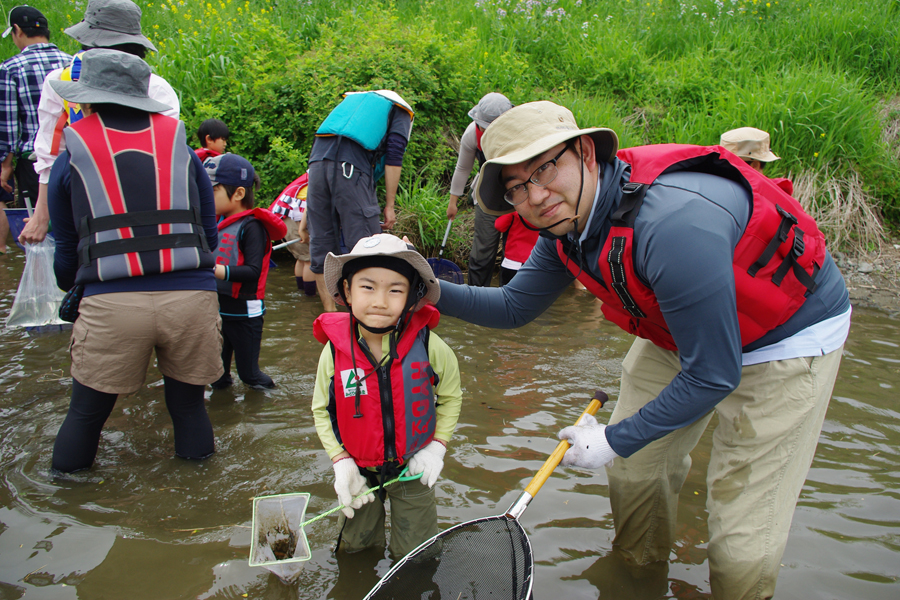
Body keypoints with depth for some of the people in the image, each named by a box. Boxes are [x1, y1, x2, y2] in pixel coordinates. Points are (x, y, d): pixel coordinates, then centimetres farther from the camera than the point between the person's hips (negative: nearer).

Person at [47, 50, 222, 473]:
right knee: (187, 400, 18)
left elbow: (66, 249, 20)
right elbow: (210, 235, 18)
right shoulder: (181, 148, 15)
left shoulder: (70, 159, 11)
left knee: (88, 407, 17)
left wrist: (70, 288, 40)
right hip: (192, 296, 1)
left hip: (112, 304, -1)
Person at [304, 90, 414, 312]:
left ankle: (330, 312, 18)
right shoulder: (400, 112, 20)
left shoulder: (352, 100, 36)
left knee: (321, 243, 11)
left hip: (317, 160, 6)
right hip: (352, 168, -5)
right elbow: (393, 158, 3)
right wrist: (389, 206, 4)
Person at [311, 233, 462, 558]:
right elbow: (322, 410, -5)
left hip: (413, 469, -1)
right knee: (354, 548, 23)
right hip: (358, 470, 1)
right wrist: (341, 463, -12)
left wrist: (436, 447, -9)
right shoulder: (335, 350, -18)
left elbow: (450, 396, -3)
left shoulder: (427, 345, -20)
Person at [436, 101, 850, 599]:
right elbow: (514, 308, 5)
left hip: (788, 338, -7)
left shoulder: (672, 221, -39)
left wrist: (614, 440, -19)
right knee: (633, 467, 16)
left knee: (741, 535, -5)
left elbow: (712, 375, -30)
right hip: (680, 332, 7)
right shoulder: (566, 224, -12)